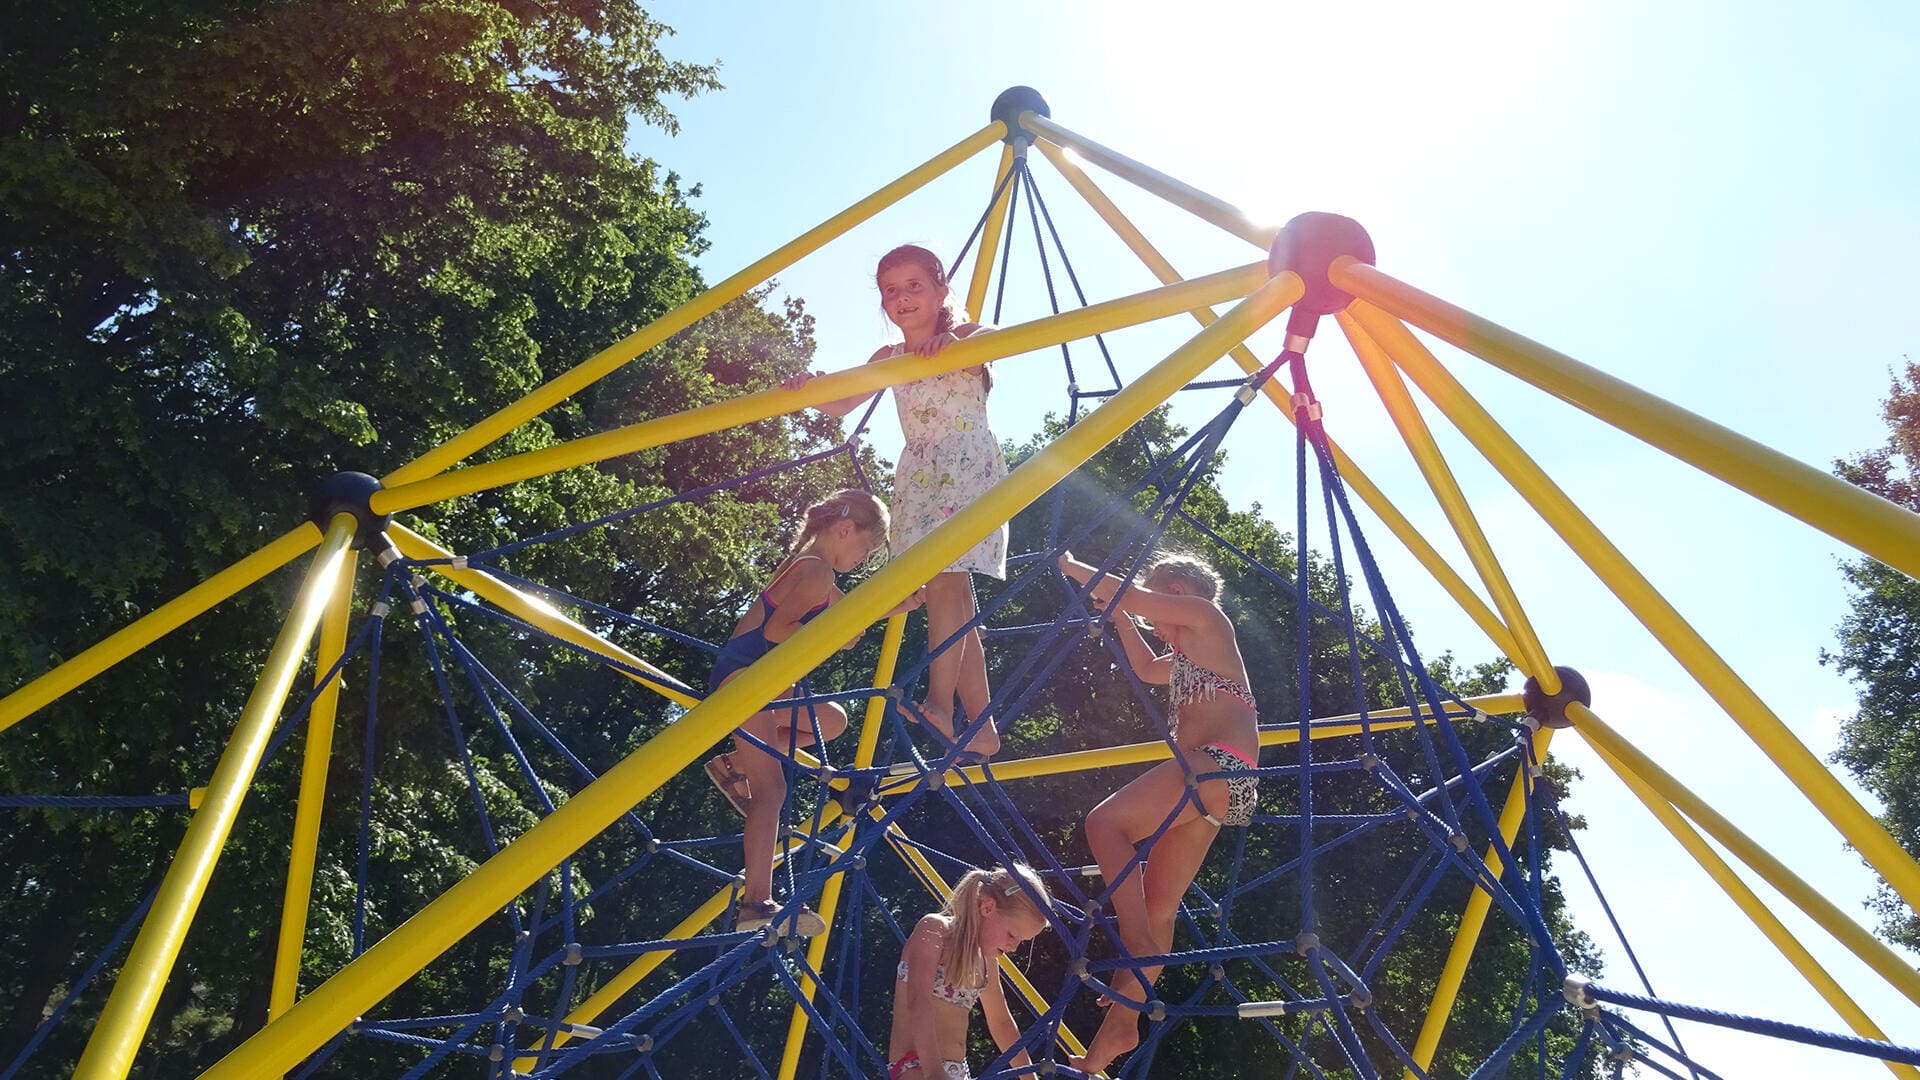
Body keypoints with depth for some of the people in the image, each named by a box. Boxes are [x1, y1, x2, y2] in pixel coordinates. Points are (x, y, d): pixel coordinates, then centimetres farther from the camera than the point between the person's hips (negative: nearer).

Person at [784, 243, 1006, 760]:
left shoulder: (966, 336, 0)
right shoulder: (888, 358, 16)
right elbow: (841, 403, 13)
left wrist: (950, 340, -45)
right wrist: (809, 387, -11)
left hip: (969, 465, -6)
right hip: (918, 477, 6)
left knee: (945, 579, -25)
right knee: (954, 597, 3)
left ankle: (940, 703, -32)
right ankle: (982, 725, 4)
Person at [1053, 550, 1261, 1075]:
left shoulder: (1205, 614, 4)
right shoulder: (1189, 654, 29)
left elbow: (1125, 594, 0)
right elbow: (1145, 667, 44)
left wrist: (1071, 565, 13)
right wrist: (1121, 618, 39)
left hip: (1221, 766, -10)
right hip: (1205, 777, 10)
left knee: (1105, 821, -21)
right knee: (1156, 909, 5)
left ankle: (1139, 951, -24)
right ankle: (1121, 1023, 6)